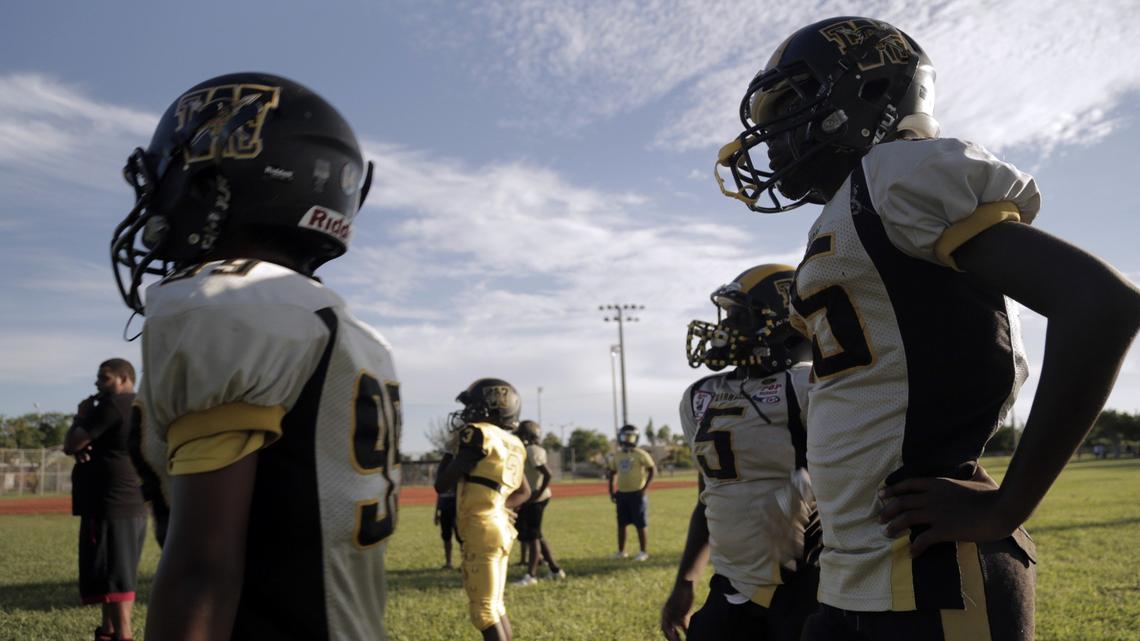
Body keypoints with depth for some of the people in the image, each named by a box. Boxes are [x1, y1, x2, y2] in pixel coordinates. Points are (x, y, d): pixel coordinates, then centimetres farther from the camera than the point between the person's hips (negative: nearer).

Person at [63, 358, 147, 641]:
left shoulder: (113, 405, -12)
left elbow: (71, 443, -11)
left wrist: (81, 416, 5)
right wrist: (80, 447, -3)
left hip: (110, 504, -10)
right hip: (130, 504, 10)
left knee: (113, 576, -10)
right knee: (114, 574, 18)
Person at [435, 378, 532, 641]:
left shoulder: (481, 436, -14)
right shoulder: (511, 445, 11)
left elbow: (441, 485, -11)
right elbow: (524, 492, 23)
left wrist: (447, 459, 7)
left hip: (482, 531, -9)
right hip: (499, 528, 9)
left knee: (484, 609, -3)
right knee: (495, 606, 17)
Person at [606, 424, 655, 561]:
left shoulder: (640, 454, -9)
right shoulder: (617, 455, 9)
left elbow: (652, 469, -10)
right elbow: (612, 473, 19)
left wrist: (645, 488, -14)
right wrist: (611, 491, 12)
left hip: (636, 494, -6)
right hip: (621, 493, 6)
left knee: (641, 524, 0)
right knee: (621, 524, 11)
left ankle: (644, 552, 8)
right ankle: (621, 551, 22)